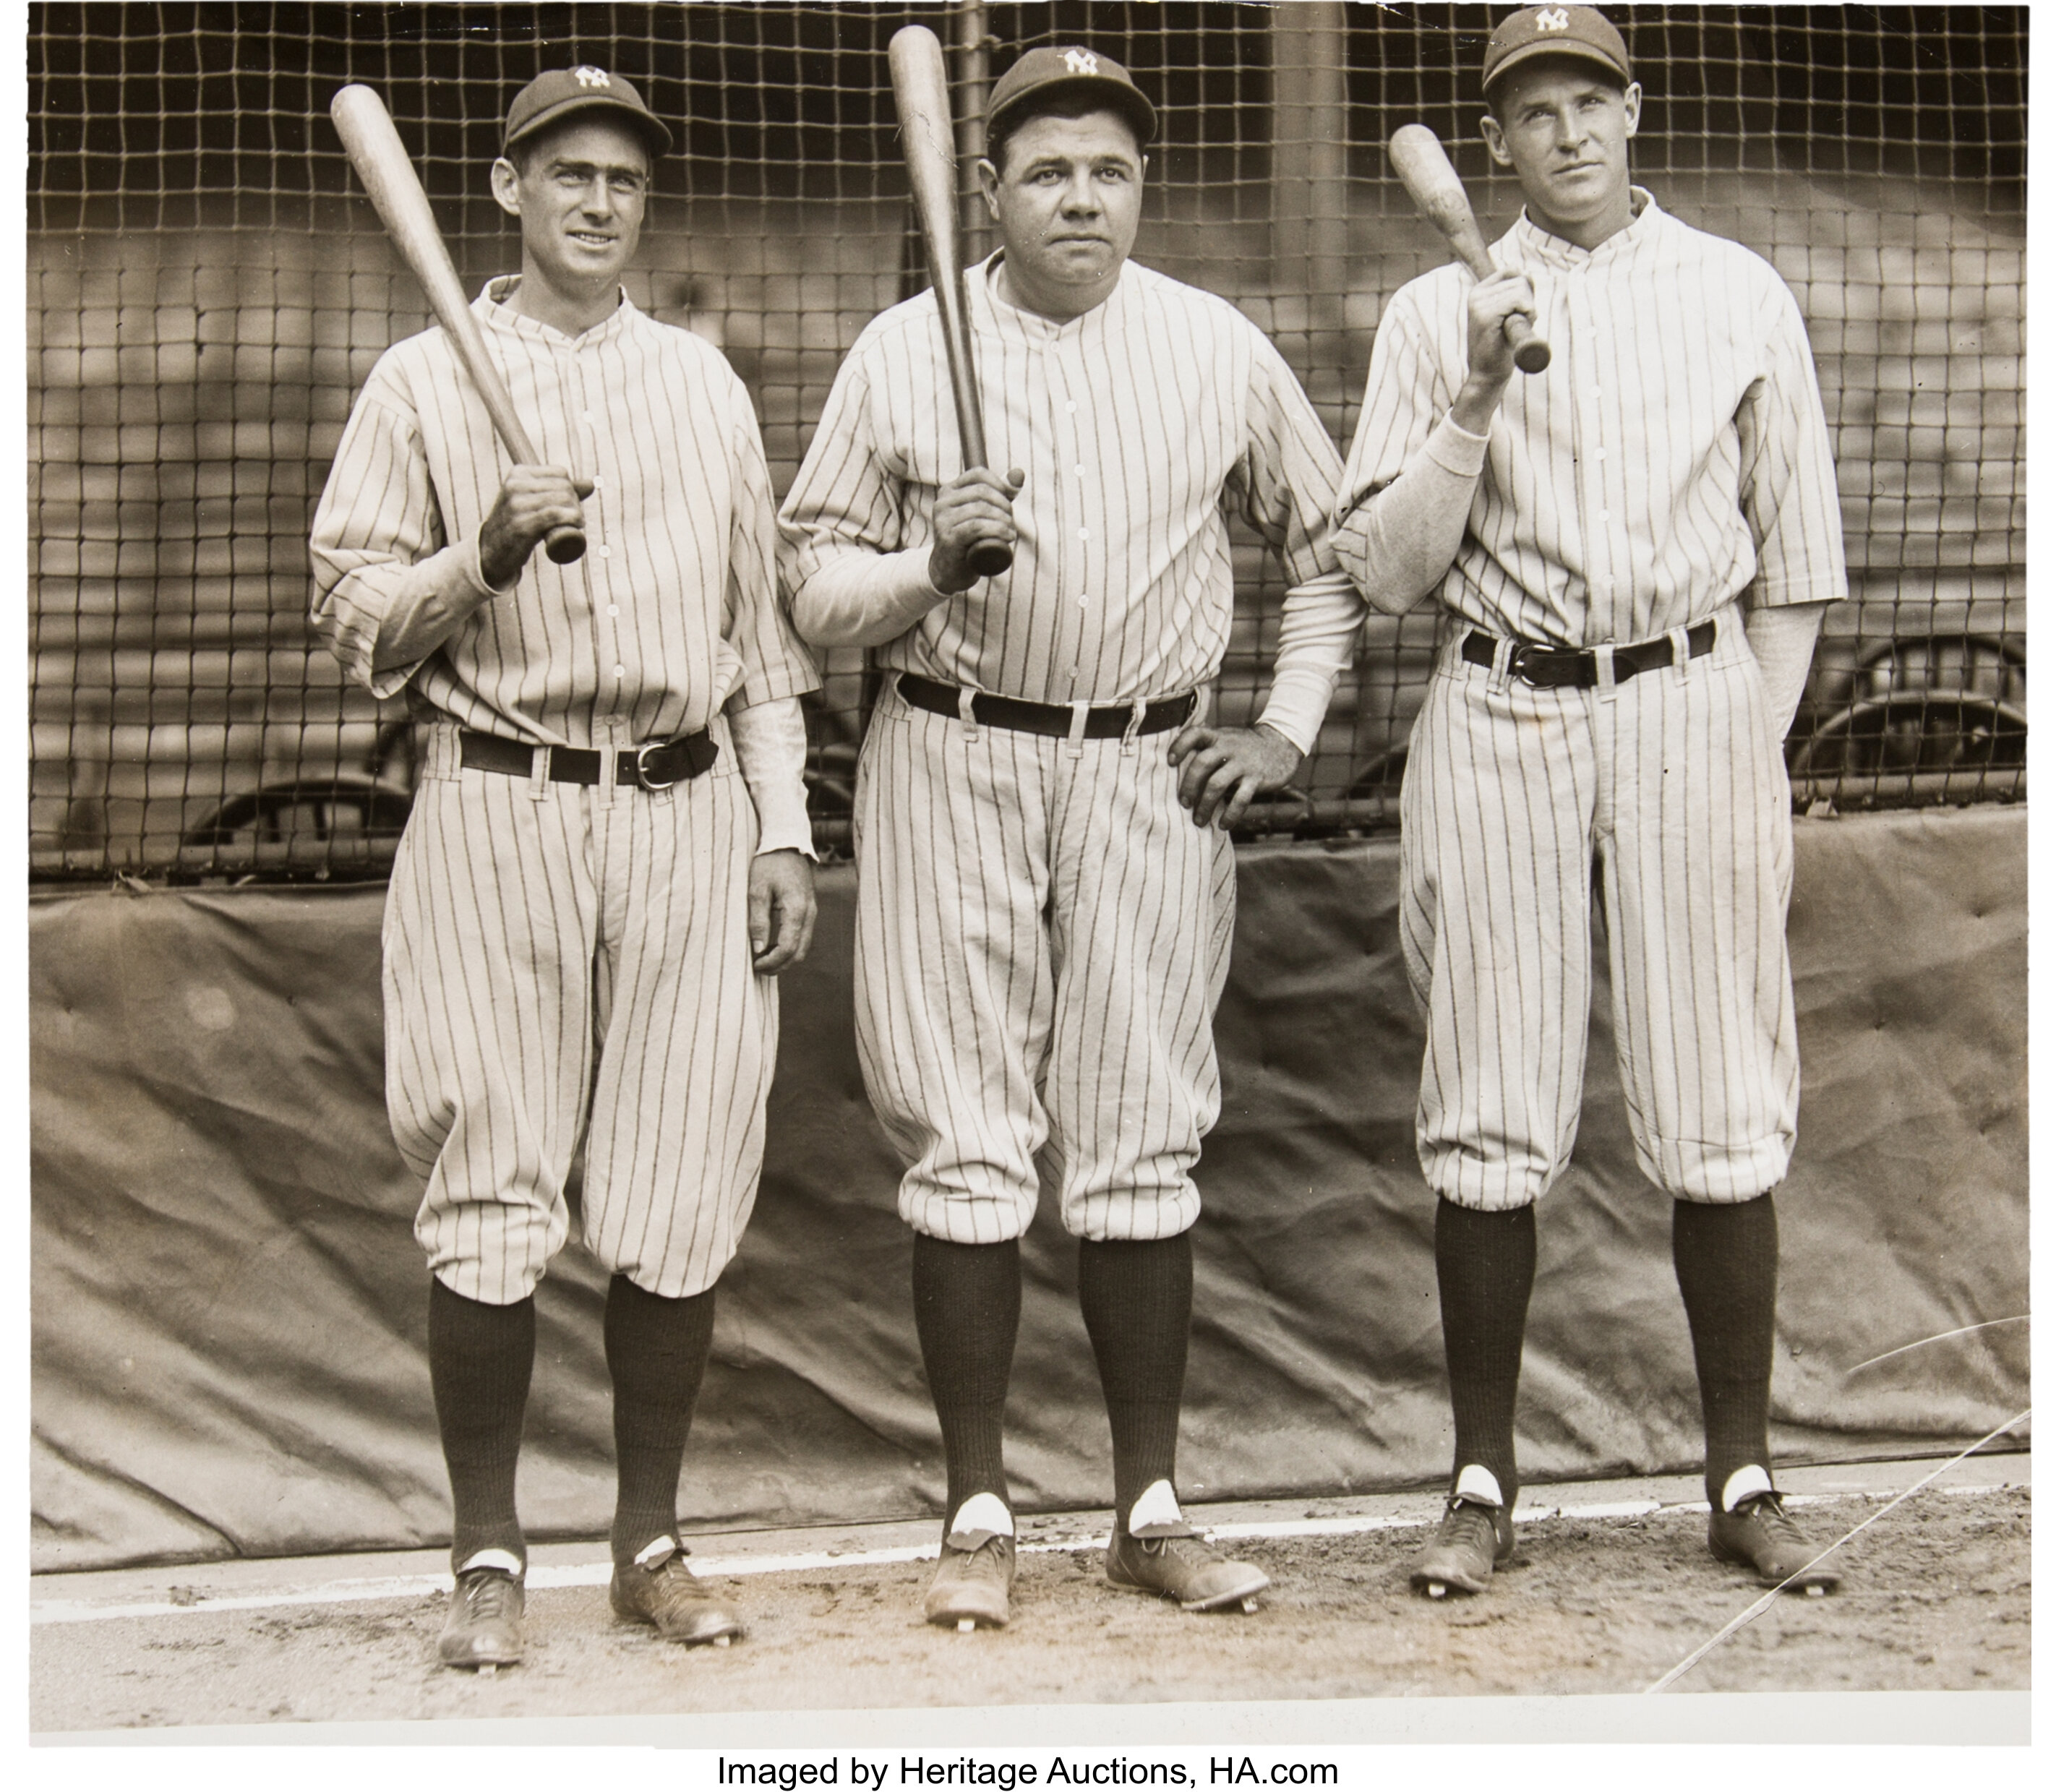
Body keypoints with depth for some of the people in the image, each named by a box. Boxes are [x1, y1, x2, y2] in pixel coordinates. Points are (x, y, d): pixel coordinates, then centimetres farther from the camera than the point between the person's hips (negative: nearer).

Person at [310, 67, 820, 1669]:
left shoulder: (706, 384, 17)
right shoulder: (424, 382, 7)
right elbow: (351, 620, 3)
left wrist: (784, 826, 10)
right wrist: (483, 554, -15)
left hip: (685, 816, 3)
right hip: (497, 811, -2)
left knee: (682, 1199, 1)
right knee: (491, 1199, -4)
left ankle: (652, 1542, 13)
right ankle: (489, 1556, 7)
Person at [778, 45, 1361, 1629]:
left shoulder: (1221, 351, 6)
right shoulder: (904, 352, 3)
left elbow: (1334, 541, 17)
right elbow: (814, 581, 4)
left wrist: (1288, 728, 9)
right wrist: (934, 565, -15)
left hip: (1150, 779, 1)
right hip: (953, 767, -1)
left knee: (1144, 1154, 3)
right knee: (969, 1154, 0)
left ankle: (1150, 1512, 13)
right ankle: (979, 1516, 9)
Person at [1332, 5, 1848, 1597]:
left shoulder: (1741, 298, 10)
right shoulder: (1440, 313, 8)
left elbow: (1792, 561, 12)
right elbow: (1386, 569, 2)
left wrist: (1755, 751, 3)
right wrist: (1475, 402, -10)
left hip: (1692, 705, 0)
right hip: (1499, 718, 0)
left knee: (1724, 1120, -2)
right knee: (1492, 1124, 0)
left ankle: (1743, 1480, 8)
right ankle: (1486, 1482, 10)